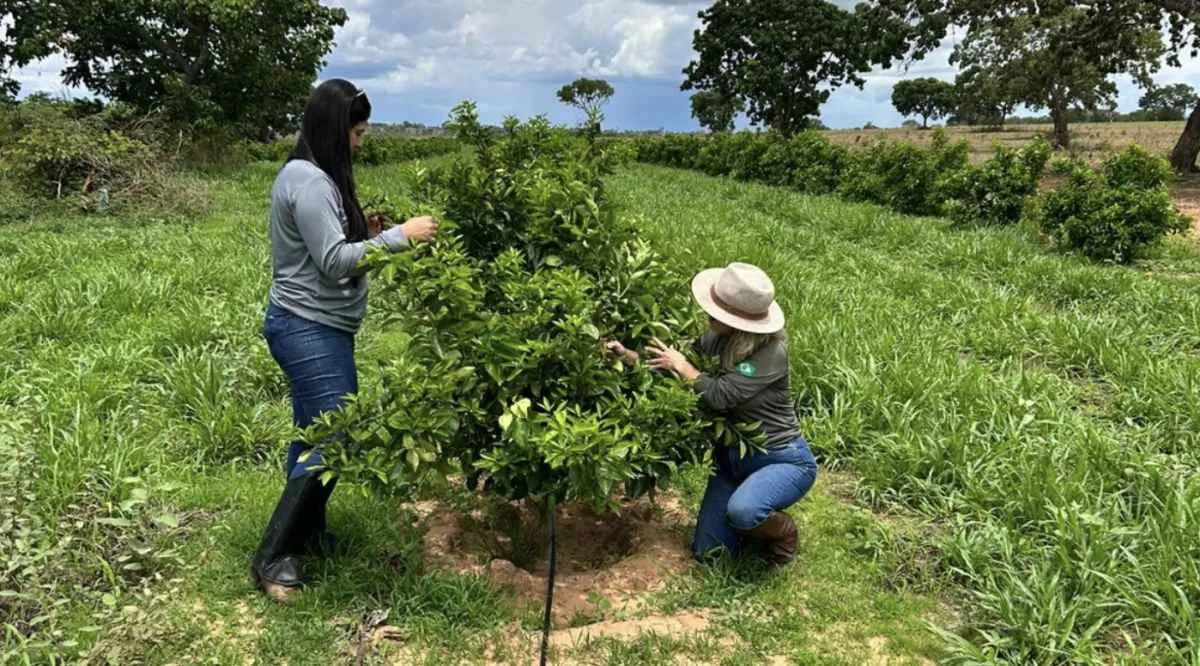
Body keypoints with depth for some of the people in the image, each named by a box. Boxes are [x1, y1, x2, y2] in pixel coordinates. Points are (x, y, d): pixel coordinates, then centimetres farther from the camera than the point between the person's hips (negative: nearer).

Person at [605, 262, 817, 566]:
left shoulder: (771, 353, -26)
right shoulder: (718, 341, -6)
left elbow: (719, 395, -31)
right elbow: (672, 365, 1)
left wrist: (682, 365, -17)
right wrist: (628, 355, -13)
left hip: (783, 460, -6)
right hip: (732, 458, 6)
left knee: (741, 510, -36)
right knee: (707, 553, 2)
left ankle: (782, 530, -2)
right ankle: (759, 522, 29)